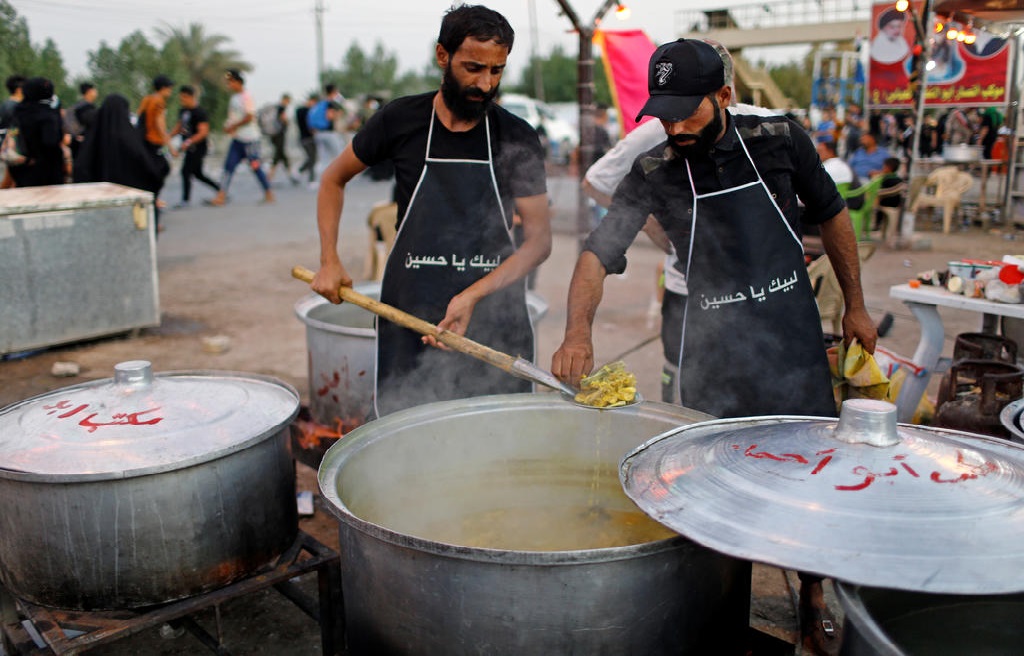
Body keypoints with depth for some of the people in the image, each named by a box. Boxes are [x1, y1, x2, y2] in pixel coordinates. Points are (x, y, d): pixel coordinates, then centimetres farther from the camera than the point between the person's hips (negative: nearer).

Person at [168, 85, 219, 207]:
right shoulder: (182, 111, 12)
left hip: (198, 147, -9)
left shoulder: (199, 112, -15)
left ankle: (185, 200, 0)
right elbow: (179, 127, 22)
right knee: (198, 174, 14)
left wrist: (189, 142, -31)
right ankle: (220, 190, 26)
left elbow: (203, 132, -21)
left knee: (186, 171, -10)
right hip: (190, 148, 9)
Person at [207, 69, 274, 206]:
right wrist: (228, 126, 2)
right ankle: (221, 196, -5)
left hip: (249, 139, -8)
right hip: (236, 139, 8)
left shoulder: (246, 96, -11)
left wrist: (233, 126, -12)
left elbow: (249, 117, -18)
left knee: (255, 166, -2)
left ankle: (268, 193, 12)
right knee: (229, 165, -1)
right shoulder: (233, 98, 14)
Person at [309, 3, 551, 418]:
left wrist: (474, 295, -18)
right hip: (409, 321, 0)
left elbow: (539, 241, -4)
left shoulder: (517, 139, -2)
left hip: (496, 324, 0)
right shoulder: (401, 120, -1)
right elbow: (334, 180, 14)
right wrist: (329, 260, 1)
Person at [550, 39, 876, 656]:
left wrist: (855, 306, 9)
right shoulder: (653, 172, -10)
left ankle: (814, 601, 33)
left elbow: (832, 215, 6)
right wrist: (578, 330, -36)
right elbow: (598, 253, -18)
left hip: (795, 338, 1)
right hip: (713, 349, -1)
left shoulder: (780, 139, -8)